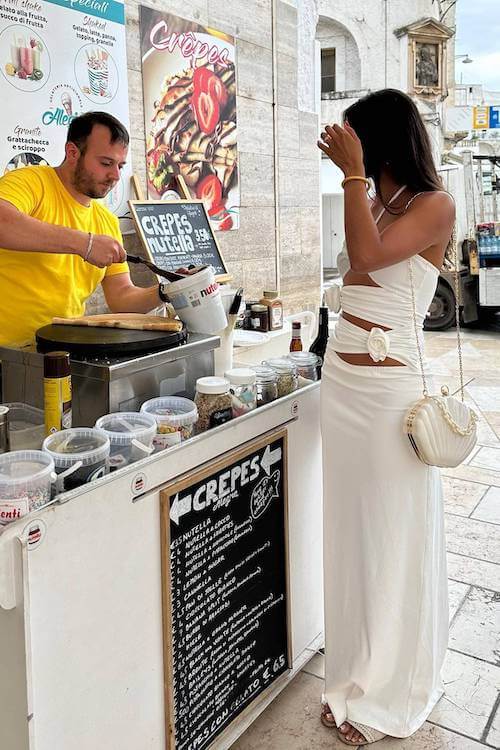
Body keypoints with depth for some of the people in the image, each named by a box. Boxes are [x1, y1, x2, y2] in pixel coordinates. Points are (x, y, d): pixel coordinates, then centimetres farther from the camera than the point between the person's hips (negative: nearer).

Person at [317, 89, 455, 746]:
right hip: (339, 380, 8)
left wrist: (353, 171, -15)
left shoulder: (435, 205, -5)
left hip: (387, 388, -8)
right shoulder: (374, 202, 15)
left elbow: (370, 256, -22)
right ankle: (356, 671, 35)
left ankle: (389, 693, 23)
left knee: (391, 535, 4)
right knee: (346, 527, 15)